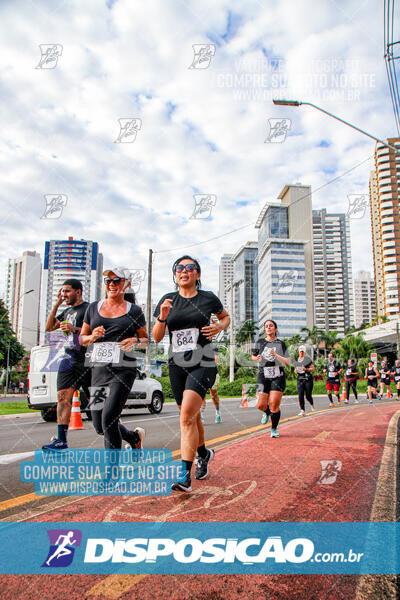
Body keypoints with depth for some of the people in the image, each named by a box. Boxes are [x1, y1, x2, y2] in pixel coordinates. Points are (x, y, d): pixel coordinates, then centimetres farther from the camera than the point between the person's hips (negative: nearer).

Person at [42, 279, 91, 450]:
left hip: (85, 360, -7)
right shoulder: (67, 311, 21)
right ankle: (61, 440, -2)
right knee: (63, 397, -3)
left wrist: (75, 330, -20)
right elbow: (49, 327, 15)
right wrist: (56, 304, 8)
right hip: (68, 359, 7)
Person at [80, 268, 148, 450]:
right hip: (98, 369, 4)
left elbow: (146, 339, 10)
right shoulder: (93, 308, 12)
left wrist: (135, 341, -12)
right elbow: (82, 338, 17)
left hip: (123, 370, -4)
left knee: (108, 418, -16)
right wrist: (92, 336, -6)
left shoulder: (134, 311, 5)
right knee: (99, 426, 7)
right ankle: (135, 437, 35)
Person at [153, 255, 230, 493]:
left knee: (187, 416, -19)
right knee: (192, 417, 16)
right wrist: (162, 317, -13)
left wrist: (219, 326, -2)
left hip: (203, 363, -4)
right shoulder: (168, 300, 7)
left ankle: (185, 475, -18)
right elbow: (157, 337, 6)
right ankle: (203, 453, 43)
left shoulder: (208, 298, 2)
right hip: (177, 365, 4)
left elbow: (226, 316, 21)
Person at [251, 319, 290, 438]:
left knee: (274, 405, -9)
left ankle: (274, 429, 12)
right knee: (261, 405, -5)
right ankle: (267, 412, 32)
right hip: (263, 375, 1)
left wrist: (276, 355, -17)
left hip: (278, 376, -1)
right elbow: (253, 356, 22)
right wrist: (257, 358, -2)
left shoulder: (281, 344, 6)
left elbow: (288, 362, -1)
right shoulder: (260, 342, 10)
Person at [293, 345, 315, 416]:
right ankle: (302, 411, -4)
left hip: (308, 379, -4)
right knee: (300, 396, -8)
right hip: (300, 379, 4)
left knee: (308, 396, 1)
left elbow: (313, 368, -3)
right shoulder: (296, 361, 12)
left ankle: (312, 404, 34)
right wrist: (296, 371, 2)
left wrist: (306, 369, -18)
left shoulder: (307, 359, -4)